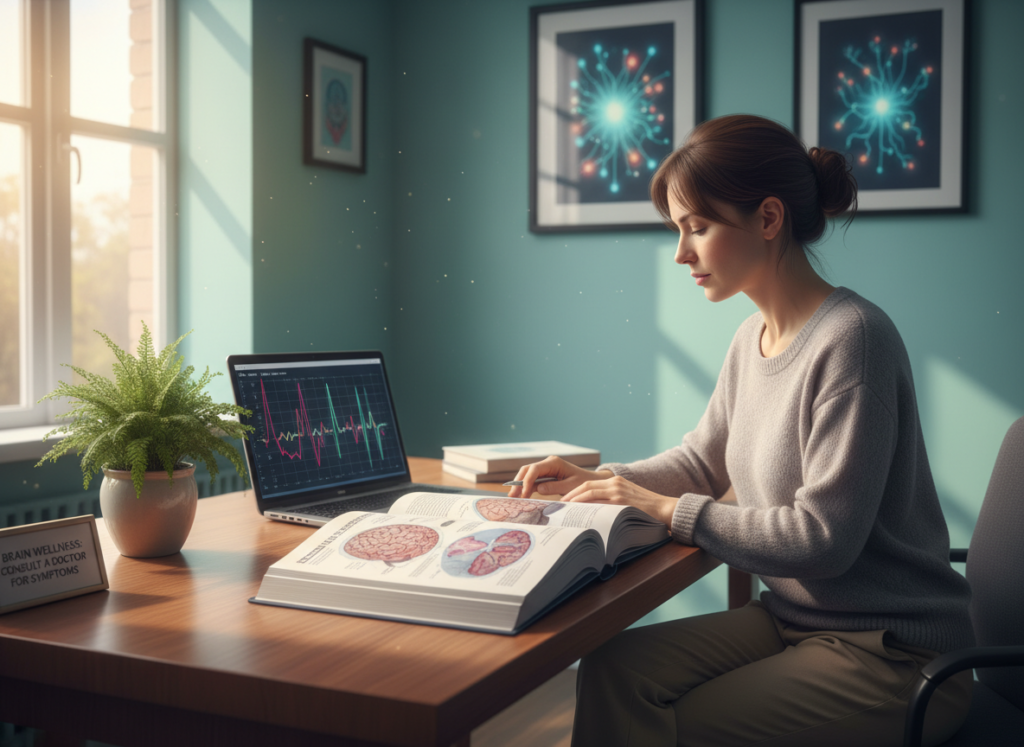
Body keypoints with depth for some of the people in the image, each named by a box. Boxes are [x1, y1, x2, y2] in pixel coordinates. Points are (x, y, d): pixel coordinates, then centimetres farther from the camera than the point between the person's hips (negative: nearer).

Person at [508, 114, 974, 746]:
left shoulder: (851, 339, -21)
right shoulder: (753, 339, 6)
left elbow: (824, 538, -25)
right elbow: (701, 461, 19)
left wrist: (667, 509, -18)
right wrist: (601, 480, 2)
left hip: (890, 651, -7)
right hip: (791, 618, 7)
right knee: (612, 669, -8)